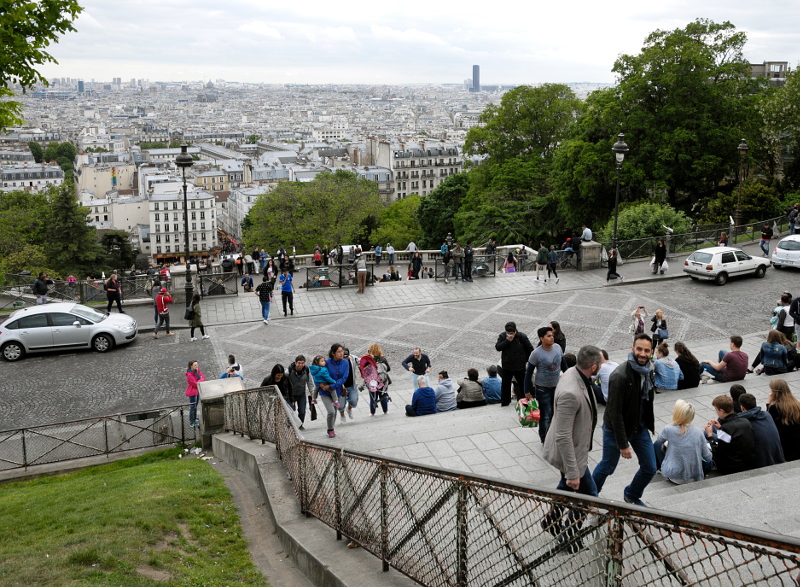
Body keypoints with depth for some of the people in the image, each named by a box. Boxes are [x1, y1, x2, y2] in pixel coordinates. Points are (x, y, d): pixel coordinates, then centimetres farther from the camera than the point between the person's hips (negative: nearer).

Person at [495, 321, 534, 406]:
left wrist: (525, 359, 0)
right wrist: (507, 341, -23)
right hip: (506, 366, 2)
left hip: (520, 366, -2)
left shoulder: (522, 337, -12)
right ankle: (504, 401, 24)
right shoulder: (502, 336, -6)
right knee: (505, 384, 10)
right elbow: (497, 347, -14)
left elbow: (530, 349, -2)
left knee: (522, 383, 11)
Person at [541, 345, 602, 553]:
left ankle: (551, 520, 53)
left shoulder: (574, 373, -8)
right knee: (589, 495, 7)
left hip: (576, 446, 10)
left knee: (567, 486, 30)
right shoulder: (570, 394, -38)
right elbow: (563, 437, -32)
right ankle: (566, 536, 26)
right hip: (570, 452, -10)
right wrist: (573, 472, -26)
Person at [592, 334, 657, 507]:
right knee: (607, 467, 11)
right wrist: (623, 444, -23)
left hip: (640, 428, 7)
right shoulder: (620, 376, -29)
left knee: (650, 468, 10)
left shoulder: (647, 372, -3)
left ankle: (632, 496, 38)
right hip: (616, 428, -7)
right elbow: (615, 413, -26)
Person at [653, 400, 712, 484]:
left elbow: (659, 439, 10)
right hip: (694, 477, 2)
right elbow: (708, 457, -1)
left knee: (657, 444, 16)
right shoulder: (698, 432, -8)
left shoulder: (668, 430, -14)